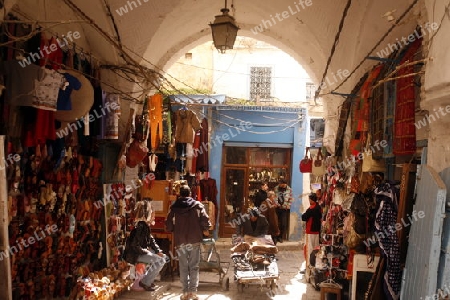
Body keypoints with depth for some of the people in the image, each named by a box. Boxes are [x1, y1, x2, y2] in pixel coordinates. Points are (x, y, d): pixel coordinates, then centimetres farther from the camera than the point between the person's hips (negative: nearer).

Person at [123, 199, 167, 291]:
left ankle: (149, 279, 16)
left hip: (141, 251, 10)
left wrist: (159, 251, 1)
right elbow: (134, 245, -26)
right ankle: (145, 282, -3)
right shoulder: (140, 226, -23)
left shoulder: (145, 224, 7)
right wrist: (147, 252, -15)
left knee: (164, 257, 10)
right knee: (160, 261, -18)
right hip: (134, 255, -10)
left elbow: (151, 240, 12)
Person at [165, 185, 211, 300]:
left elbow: (169, 225, 1)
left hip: (180, 241, 1)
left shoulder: (174, 207, 1)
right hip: (194, 240, -1)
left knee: (183, 267, 9)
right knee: (194, 266, 6)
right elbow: (205, 220, -9)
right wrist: (205, 230, 10)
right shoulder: (197, 205, -1)